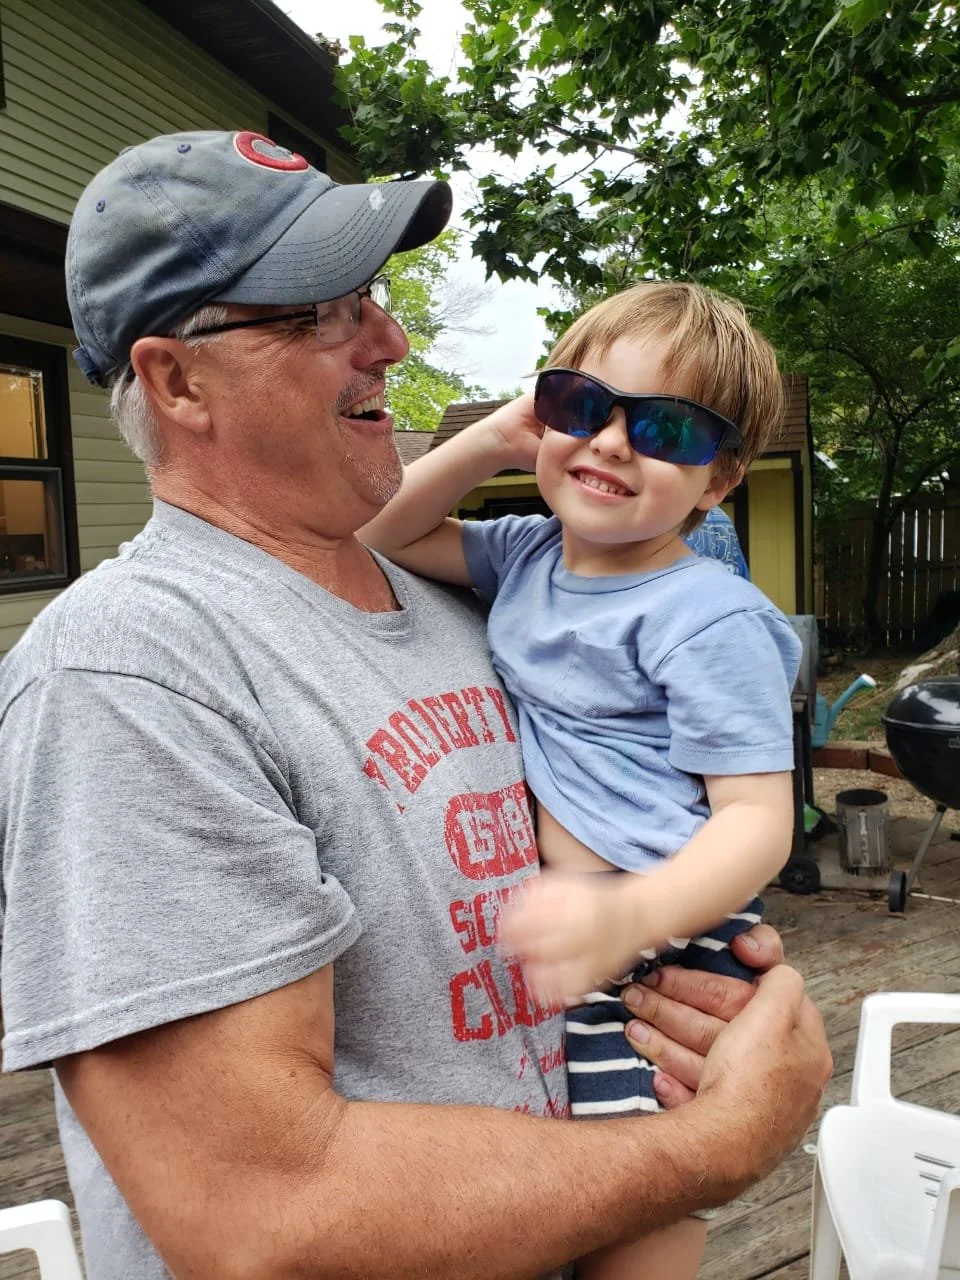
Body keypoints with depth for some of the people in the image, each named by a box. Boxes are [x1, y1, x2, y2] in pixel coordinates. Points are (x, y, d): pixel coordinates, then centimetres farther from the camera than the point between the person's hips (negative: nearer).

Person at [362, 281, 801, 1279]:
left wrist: (630, 917, -37)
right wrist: (492, 439, -1)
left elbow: (758, 817, -18)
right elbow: (382, 534, 12)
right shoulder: (529, 553, 6)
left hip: (662, 958, -6)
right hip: (538, 953, 7)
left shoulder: (712, 618, -16)